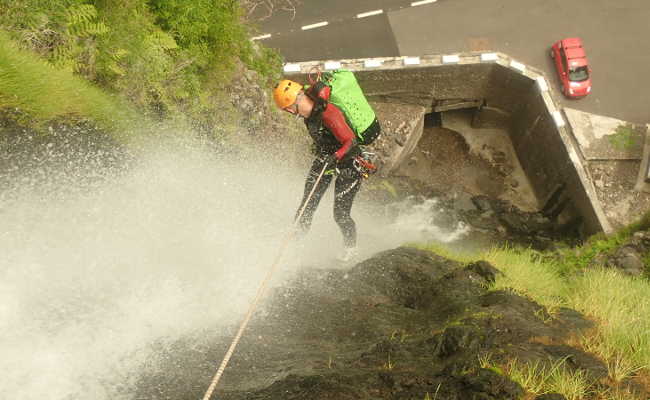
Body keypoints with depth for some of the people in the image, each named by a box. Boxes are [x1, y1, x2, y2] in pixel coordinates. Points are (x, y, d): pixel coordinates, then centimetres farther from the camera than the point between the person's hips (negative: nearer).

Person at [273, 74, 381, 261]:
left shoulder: (328, 113, -33)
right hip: (325, 157, 8)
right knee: (307, 206, -1)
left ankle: (351, 248, 19)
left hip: (348, 161, -8)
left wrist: (334, 158, -49)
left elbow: (351, 142, -33)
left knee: (340, 215, -5)